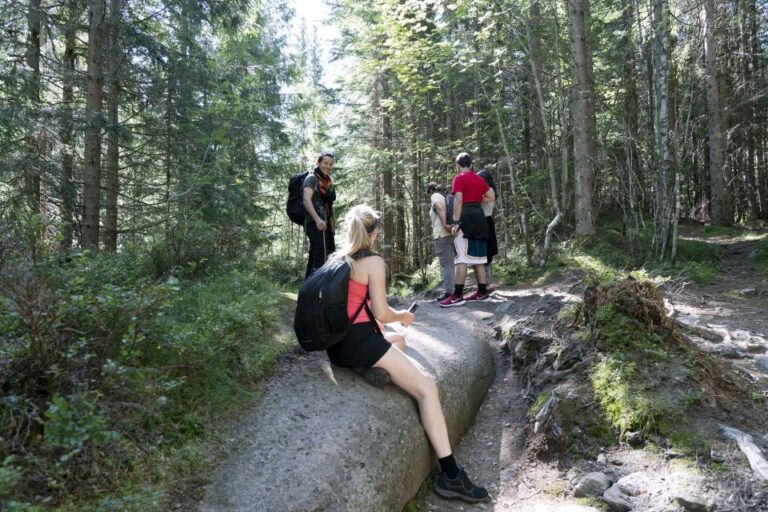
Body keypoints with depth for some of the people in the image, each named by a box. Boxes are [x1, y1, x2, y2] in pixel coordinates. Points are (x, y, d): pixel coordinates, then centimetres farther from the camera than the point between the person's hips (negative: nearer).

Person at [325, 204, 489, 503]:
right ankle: (451, 475, -7)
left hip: (337, 344, 8)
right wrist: (402, 316, 9)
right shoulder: (373, 262, -9)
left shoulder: (334, 259, 12)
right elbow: (382, 313, -12)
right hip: (359, 343, -8)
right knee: (428, 389, -5)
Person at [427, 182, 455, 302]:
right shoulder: (446, 197, 26)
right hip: (452, 232, 8)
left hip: (442, 233, -8)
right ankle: (454, 290, 15)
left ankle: (449, 292, -11)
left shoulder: (435, 196, 1)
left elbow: (440, 207, -20)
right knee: (451, 263, 13)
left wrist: (444, 225, -27)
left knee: (445, 263, -8)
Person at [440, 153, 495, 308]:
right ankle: (482, 292, 13)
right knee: (478, 257, 11)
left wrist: (456, 222, -18)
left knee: (462, 257, -12)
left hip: (466, 219, -8)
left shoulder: (459, 178, -5)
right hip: (479, 218, 8)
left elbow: (458, 200, -15)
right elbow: (492, 197, 18)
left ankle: (457, 296, -15)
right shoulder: (479, 179, 16)